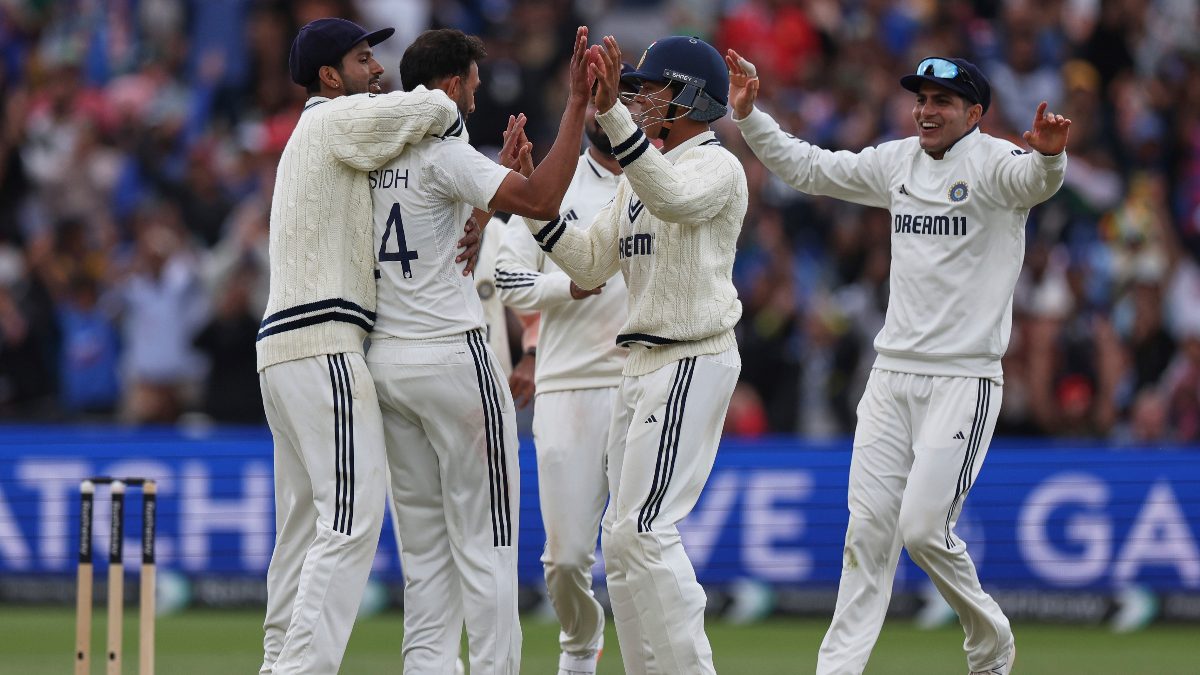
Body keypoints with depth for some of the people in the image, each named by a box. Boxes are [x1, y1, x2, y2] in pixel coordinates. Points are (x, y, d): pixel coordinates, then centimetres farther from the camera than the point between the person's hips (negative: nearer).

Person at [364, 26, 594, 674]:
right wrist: (578, 103, -21)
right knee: (484, 542, -3)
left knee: (424, 548, 9)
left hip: (384, 363, 8)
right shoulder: (444, 153, -11)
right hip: (452, 358, -8)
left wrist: (500, 169, 26)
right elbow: (540, 202, -23)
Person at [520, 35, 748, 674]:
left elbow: (672, 197, -34)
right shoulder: (638, 177, 19)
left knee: (642, 532, -17)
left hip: (692, 362, -10)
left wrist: (610, 112, -42)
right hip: (642, 364, 10)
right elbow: (590, 264, 14)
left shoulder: (716, 165, -10)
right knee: (624, 534, 11)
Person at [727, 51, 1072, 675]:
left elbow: (1034, 180, -32)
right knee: (868, 529, 4)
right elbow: (808, 168, 19)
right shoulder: (897, 162, 11)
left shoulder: (992, 163, -9)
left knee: (924, 528, -11)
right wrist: (749, 115, 8)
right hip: (892, 375, 6)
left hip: (964, 379, -6)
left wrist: (1049, 155, -55)